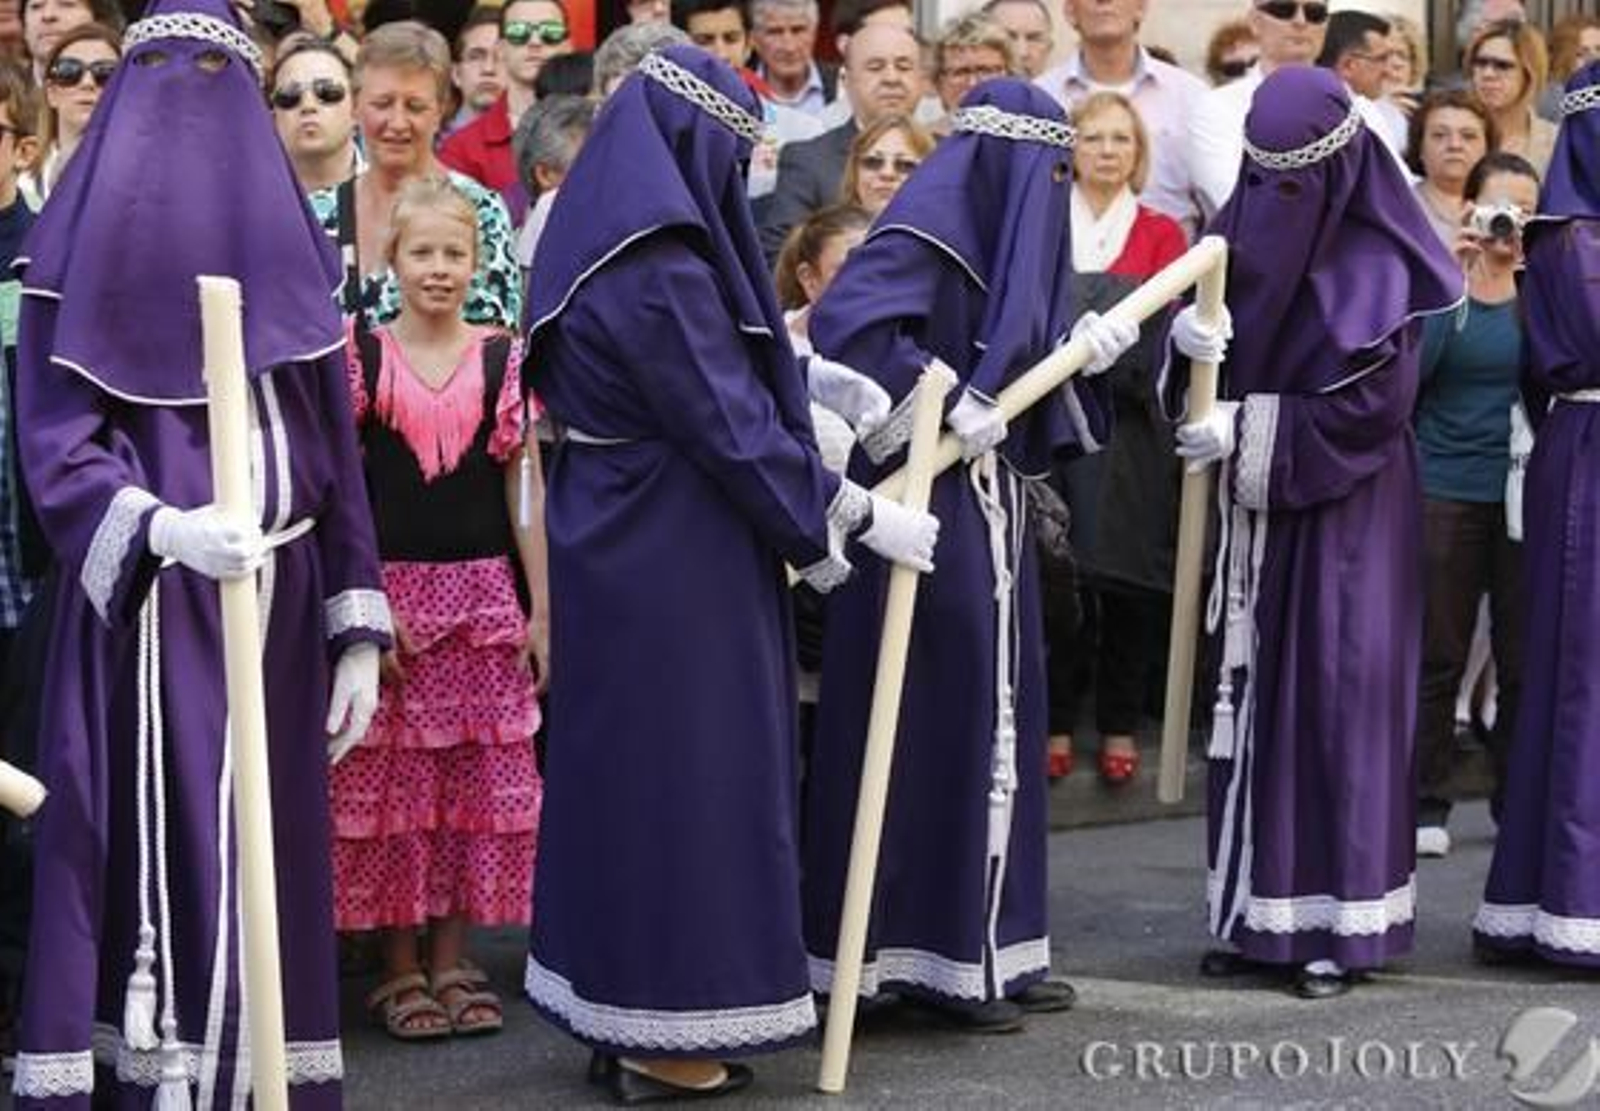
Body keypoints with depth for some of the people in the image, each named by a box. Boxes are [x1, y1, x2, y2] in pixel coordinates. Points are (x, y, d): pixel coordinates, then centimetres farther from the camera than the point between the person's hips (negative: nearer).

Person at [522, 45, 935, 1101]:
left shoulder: (612, 246, 9)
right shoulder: (660, 273, -20)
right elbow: (735, 432, -19)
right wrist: (861, 515, -10)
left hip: (623, 546, 10)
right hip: (676, 564, -10)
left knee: (633, 770, 15)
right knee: (682, 773, 0)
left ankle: (622, 1015, 24)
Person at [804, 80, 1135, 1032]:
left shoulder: (1001, 239, 16)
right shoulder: (927, 231, -13)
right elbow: (845, 323, -29)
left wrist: (1087, 349, 0)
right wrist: (945, 404, -28)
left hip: (991, 507, 10)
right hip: (928, 508, -10)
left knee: (997, 714, 11)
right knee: (937, 720, -5)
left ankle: (990, 947, 19)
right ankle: (927, 954, 3)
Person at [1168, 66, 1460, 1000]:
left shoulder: (1377, 266, -14)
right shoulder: (1246, 226, 4)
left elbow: (1374, 405, -16)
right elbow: (1201, 313, 8)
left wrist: (1249, 430, -19)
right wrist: (1186, 333, -16)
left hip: (1347, 512, -6)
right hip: (1256, 510, 6)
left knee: (1336, 697, -4)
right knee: (1249, 695, 6)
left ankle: (1344, 920, 2)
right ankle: (1256, 910, 13)